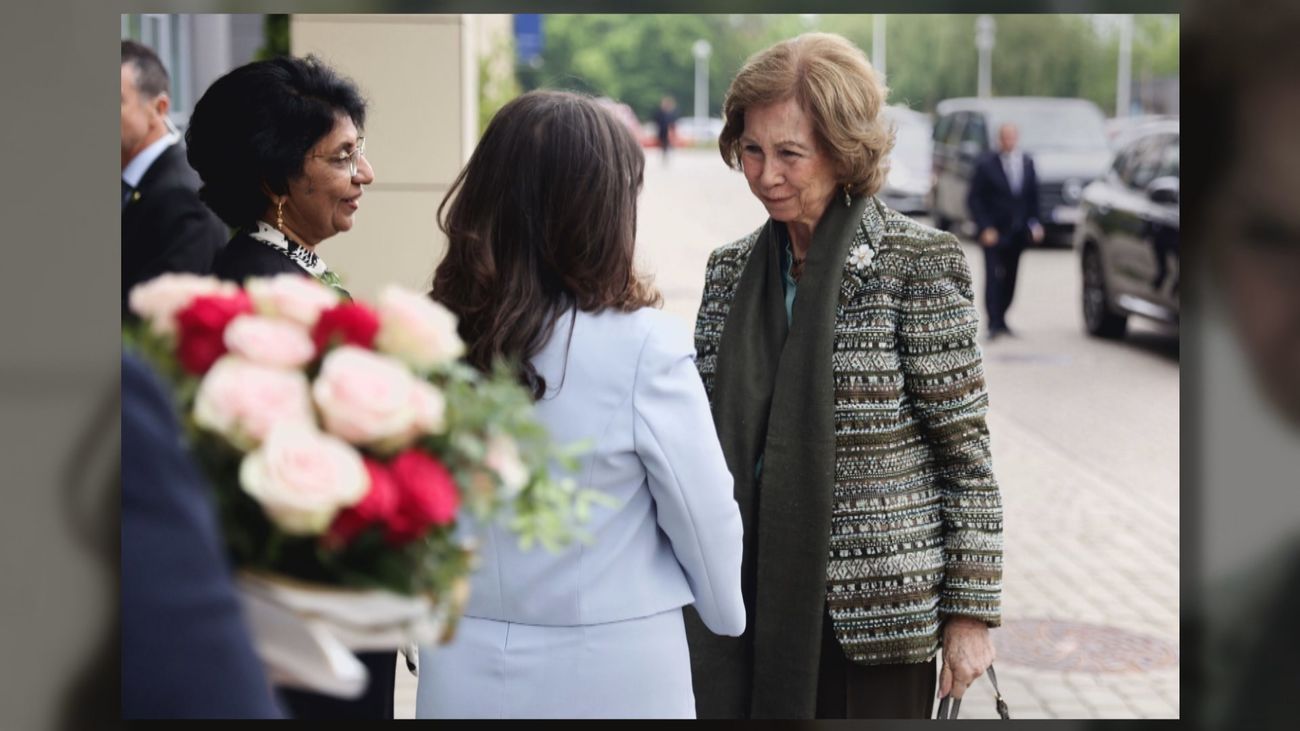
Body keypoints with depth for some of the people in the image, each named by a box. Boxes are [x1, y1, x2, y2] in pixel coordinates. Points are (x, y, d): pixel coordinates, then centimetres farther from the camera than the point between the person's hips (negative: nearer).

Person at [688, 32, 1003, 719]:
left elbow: (965, 450, -7)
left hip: (874, 606, -4)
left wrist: (971, 612, -8)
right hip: (755, 597, 4)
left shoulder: (916, 263, -7)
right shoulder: (732, 268, 8)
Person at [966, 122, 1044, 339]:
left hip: (1017, 232, 4)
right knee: (994, 277, -9)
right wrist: (985, 228, -11)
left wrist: (1034, 223, 4)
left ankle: (1001, 320, 19)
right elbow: (974, 199, -5)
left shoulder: (1027, 162, 7)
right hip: (994, 232, -4)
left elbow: (1033, 196, 14)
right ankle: (994, 324, -9)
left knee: (1010, 278, 8)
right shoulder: (986, 164, -6)